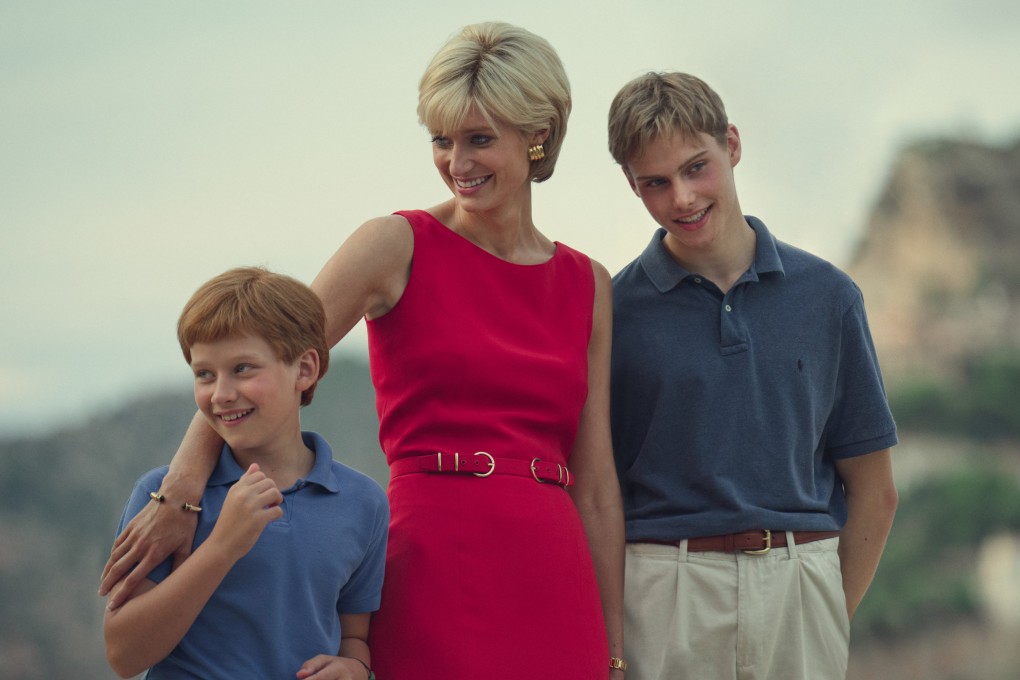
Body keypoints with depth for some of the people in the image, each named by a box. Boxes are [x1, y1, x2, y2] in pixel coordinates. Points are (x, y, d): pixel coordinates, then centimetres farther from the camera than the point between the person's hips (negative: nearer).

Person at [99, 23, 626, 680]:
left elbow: (595, 486, 12)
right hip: (438, 580, -4)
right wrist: (181, 491, -24)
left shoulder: (588, 286, 11)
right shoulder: (401, 245, 0)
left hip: (554, 588, 4)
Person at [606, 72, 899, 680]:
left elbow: (873, 490, 9)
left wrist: (832, 621, 4)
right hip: (665, 594, -1)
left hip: (801, 585, 1)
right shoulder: (615, 310, 1)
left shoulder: (827, 294, 6)